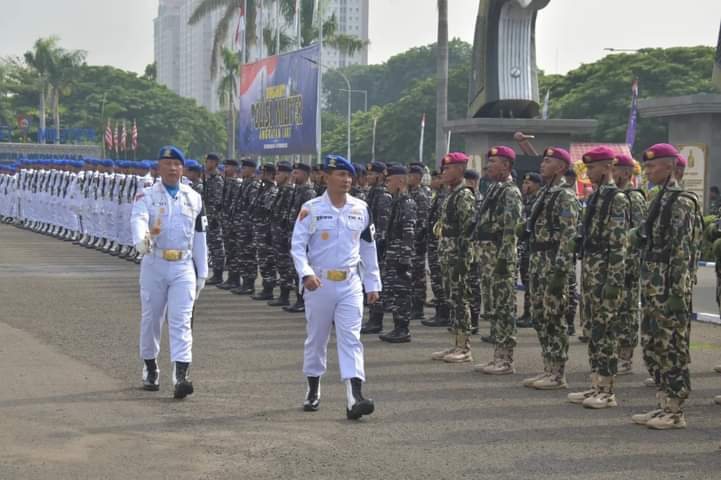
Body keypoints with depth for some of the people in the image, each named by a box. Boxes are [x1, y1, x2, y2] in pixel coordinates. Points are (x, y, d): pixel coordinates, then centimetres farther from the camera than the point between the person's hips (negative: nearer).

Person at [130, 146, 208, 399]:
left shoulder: (194, 198, 10)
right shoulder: (146, 196, 0)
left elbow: (199, 236, 13)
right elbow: (138, 219, -21)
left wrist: (202, 273, 12)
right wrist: (141, 240, -44)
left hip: (183, 267, 1)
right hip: (154, 264, -1)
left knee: (181, 321, -9)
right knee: (151, 318, 10)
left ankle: (181, 376, -17)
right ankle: (150, 368, 29)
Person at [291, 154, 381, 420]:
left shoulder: (361, 209, 6)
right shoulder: (311, 209, -4)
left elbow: (368, 248, 13)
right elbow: (297, 245, -7)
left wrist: (373, 284, 12)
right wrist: (306, 273, -23)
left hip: (350, 284, 2)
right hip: (319, 283, -2)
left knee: (351, 338, -8)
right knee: (316, 338, 11)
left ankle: (354, 398, -17)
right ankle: (313, 391, 29)